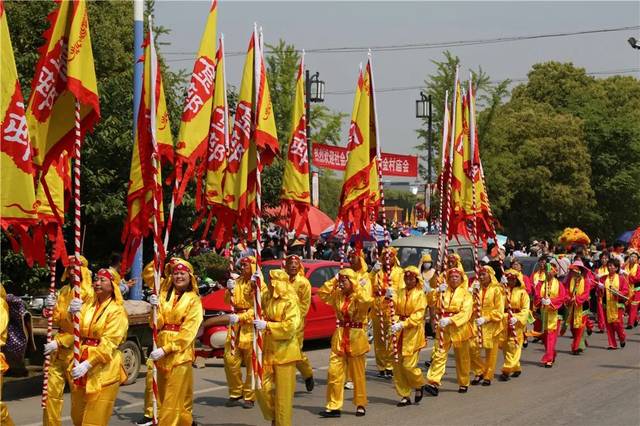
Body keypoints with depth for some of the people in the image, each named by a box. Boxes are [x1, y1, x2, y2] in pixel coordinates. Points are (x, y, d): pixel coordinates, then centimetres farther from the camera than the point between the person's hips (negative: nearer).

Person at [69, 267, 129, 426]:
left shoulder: (117, 311, -7)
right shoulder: (88, 306, 13)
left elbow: (109, 343, -16)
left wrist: (88, 364, -26)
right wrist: (73, 313, -20)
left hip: (103, 369, -6)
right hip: (81, 364, 6)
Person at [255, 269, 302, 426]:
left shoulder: (290, 302, -12)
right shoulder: (268, 298, 8)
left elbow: (290, 326, -21)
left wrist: (266, 326, -18)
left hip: (284, 352, -7)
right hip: (268, 350, 7)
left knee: (283, 392, -1)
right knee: (263, 388, 6)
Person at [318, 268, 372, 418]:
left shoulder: (360, 295, -11)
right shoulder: (338, 295, 6)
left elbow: (367, 300, -32)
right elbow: (322, 293, 4)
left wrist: (357, 286, -19)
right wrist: (334, 280, 0)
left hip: (356, 338, -5)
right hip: (339, 337, 5)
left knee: (358, 374, 8)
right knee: (334, 372, 0)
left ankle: (361, 405, 22)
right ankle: (333, 407, 4)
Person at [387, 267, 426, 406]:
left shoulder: (420, 295, -3)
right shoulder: (399, 292, 9)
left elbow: (418, 315, -11)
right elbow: (394, 309, 3)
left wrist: (403, 324, -21)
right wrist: (390, 298, -14)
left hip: (412, 333, -4)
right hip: (398, 332, 4)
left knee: (408, 365, -9)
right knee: (397, 365, 2)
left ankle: (419, 386, 20)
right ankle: (405, 396, 12)